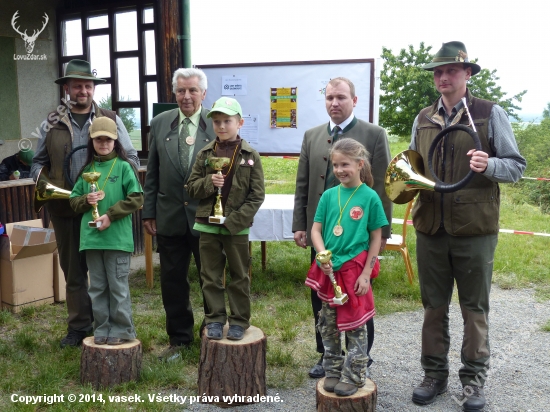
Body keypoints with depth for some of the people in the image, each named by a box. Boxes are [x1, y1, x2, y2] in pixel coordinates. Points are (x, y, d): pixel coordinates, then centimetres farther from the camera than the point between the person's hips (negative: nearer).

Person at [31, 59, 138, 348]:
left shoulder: (111, 120, 6)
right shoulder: (52, 123, 9)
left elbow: (131, 158, 5)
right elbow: (38, 161, 15)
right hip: (64, 208, 2)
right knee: (73, 271, 11)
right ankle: (78, 327, 23)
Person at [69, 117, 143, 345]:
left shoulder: (123, 166, -4)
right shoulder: (87, 169, 10)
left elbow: (136, 198, -9)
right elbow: (74, 200, 14)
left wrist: (110, 216, -14)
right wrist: (86, 200, -8)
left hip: (118, 237, -5)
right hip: (91, 237, 5)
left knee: (118, 286, 3)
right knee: (97, 287, 12)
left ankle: (122, 329, 15)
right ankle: (102, 329, 23)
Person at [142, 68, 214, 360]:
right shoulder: (160, 123, 5)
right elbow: (152, 172, 8)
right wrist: (148, 212, 5)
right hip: (170, 217, 3)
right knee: (172, 281, 11)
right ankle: (179, 338, 28)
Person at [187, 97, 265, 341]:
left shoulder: (250, 155, -4)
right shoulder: (205, 154, 3)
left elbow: (257, 196, -6)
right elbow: (191, 188, 6)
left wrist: (233, 221, -14)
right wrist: (208, 182, -16)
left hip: (237, 227, -2)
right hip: (208, 225, 3)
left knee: (239, 277, 9)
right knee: (211, 276, 11)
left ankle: (239, 321, 21)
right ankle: (214, 319, 23)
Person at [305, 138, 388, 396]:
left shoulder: (369, 197, -7)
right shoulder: (329, 195, 3)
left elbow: (376, 238, -4)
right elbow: (316, 230, 4)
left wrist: (366, 273, -8)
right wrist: (323, 255, -14)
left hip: (355, 269, -4)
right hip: (328, 269, 4)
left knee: (354, 325, 6)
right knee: (328, 324, 13)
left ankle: (354, 375, 20)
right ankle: (333, 372, 28)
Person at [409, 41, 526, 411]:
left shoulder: (490, 113, -2)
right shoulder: (423, 119, 10)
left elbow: (517, 166, -3)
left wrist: (489, 165, -23)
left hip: (475, 228, -4)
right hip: (430, 228, 4)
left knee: (475, 308, 8)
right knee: (434, 306, 12)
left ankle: (474, 380, 23)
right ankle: (435, 375, 26)